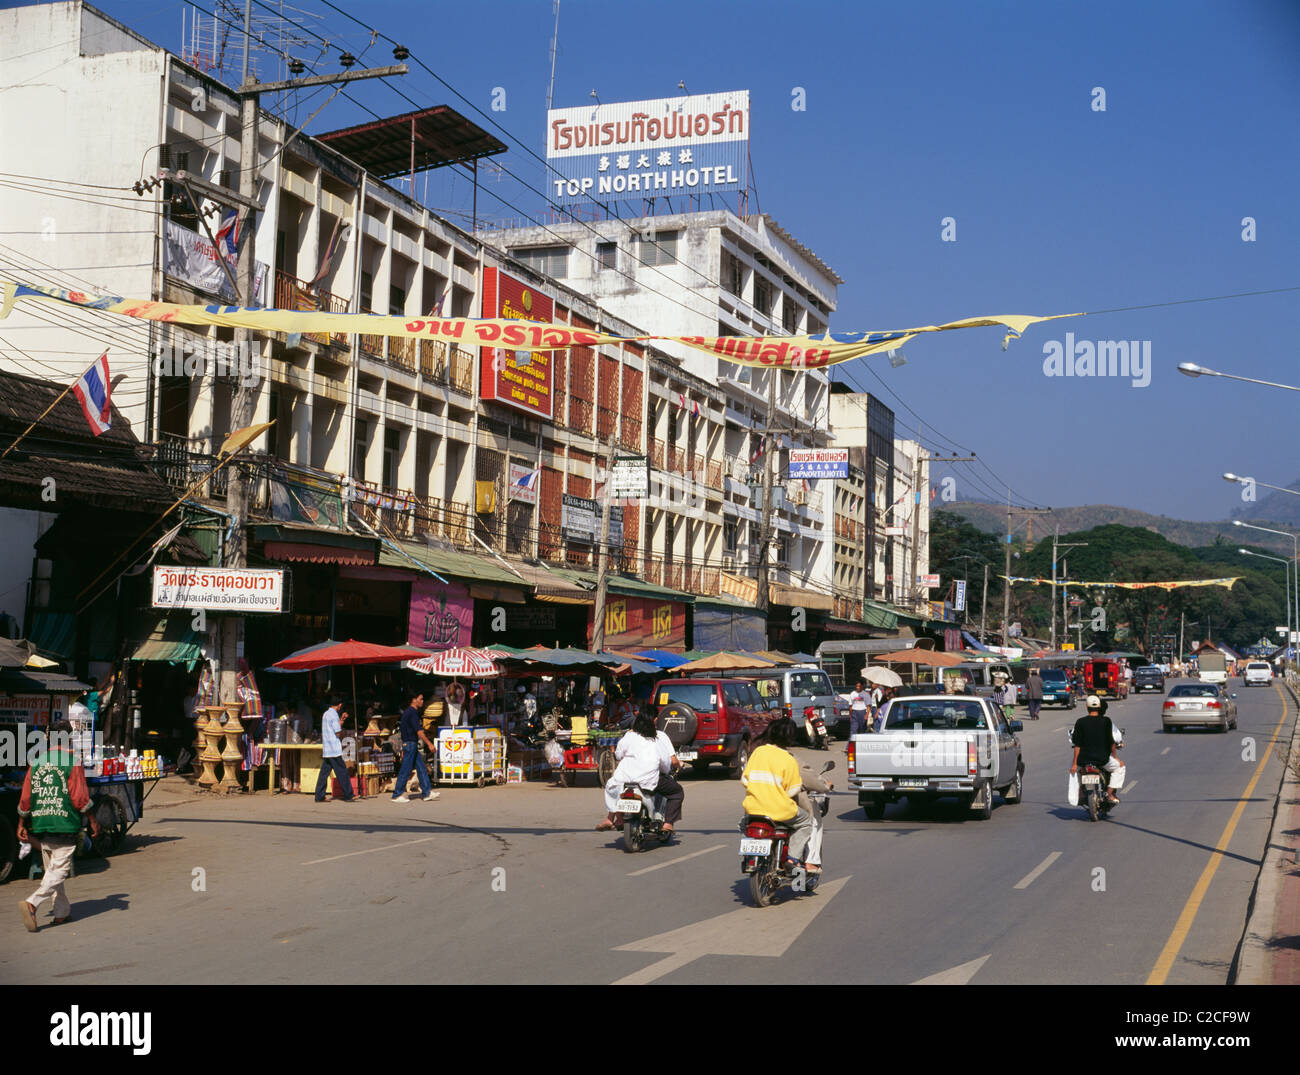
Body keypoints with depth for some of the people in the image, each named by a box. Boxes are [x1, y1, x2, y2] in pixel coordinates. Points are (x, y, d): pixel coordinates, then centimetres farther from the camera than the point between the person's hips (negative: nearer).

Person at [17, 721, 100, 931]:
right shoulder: (73, 763, -8)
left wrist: (22, 825, 17)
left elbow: (25, 798, 8)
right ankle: (32, 903, -22)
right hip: (65, 826, -6)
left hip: (41, 825, 6)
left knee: (51, 869, 16)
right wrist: (93, 821, 1)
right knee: (59, 869, -4)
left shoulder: (37, 763, 7)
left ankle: (62, 911, 22)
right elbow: (80, 798, -10)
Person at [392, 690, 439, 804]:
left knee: (422, 769, 9)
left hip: (407, 743, 10)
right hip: (411, 744, -10)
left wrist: (403, 749, 24)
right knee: (405, 770, -5)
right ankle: (397, 795, 0)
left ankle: (427, 792, 9)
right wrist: (429, 744, -18)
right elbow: (419, 731, -20)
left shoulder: (407, 712, 16)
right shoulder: (412, 713, -15)